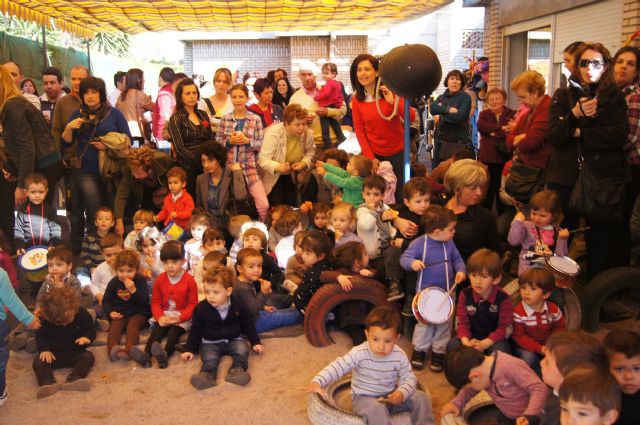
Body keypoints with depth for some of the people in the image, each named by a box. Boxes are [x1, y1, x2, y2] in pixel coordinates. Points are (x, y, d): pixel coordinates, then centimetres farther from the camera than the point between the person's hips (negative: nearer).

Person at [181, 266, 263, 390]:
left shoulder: (237, 305, -6)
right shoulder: (201, 308, -8)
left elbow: (248, 324, 6)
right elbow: (195, 330, 3)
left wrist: (255, 342, 3)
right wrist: (190, 349, 0)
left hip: (234, 339, 1)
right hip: (210, 343, -1)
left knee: (242, 350, -27)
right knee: (209, 357, -29)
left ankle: (237, 369, -46)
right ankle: (207, 375, -53)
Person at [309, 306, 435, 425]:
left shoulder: (399, 356, -10)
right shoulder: (359, 353, -21)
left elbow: (409, 378, -3)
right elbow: (338, 366, -26)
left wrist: (402, 393, -26)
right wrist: (317, 382, -40)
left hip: (391, 397, 4)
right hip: (365, 398, -4)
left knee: (421, 397, -11)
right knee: (376, 409, -37)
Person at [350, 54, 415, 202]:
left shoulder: (391, 91, -8)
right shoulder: (357, 99, -4)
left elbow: (412, 117, -15)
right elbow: (359, 129, -3)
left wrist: (393, 101, -30)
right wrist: (370, 157, -9)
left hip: (397, 151, -1)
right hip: (374, 153, 1)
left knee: (400, 194, 5)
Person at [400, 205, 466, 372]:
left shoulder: (449, 243, 0)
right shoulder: (419, 243, -16)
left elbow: (457, 259, 11)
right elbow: (404, 258, -18)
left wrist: (461, 270, -8)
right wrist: (412, 262, -39)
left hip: (447, 291, 5)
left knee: (445, 323, 11)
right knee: (424, 322, 6)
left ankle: (439, 352, 26)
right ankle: (419, 349, 24)